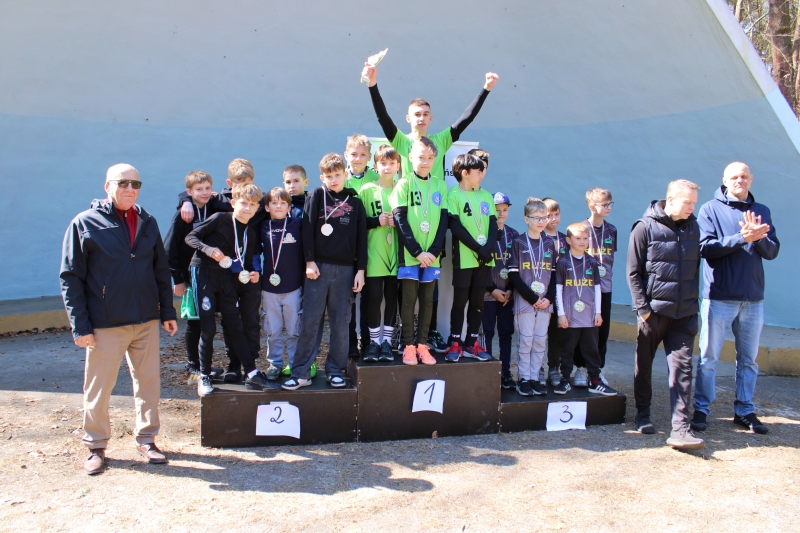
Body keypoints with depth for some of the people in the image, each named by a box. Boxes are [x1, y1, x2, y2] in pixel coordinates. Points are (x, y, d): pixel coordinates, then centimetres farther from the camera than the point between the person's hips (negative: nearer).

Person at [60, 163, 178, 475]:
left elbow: (161, 270, 13)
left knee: (149, 383, 10)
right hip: (105, 325, -4)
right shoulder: (85, 224, -5)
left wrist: (167, 311, 8)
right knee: (98, 390, 6)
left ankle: (146, 439, 26)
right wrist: (80, 325, -11)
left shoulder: (147, 223, 8)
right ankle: (96, 446, 24)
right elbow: (70, 277, -6)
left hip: (146, 322, 4)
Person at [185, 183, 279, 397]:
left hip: (227, 279, 5)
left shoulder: (251, 233, 7)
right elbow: (190, 237, -8)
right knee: (208, 328, -4)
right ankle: (204, 377, 10)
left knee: (236, 327, 7)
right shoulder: (219, 219, -8)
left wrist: (251, 273, -9)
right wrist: (208, 249, -25)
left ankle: (252, 375, 9)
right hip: (204, 273, -5)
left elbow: (246, 263, 12)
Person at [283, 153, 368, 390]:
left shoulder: (355, 202, 8)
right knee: (310, 321, -1)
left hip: (345, 269, 1)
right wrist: (309, 261, -8)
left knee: (340, 322, 5)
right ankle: (301, 372, 4)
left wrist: (360, 270, 2)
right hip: (319, 266, -1)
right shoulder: (317, 195, 5)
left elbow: (361, 237, 7)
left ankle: (335, 370, 15)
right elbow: (307, 229, 0)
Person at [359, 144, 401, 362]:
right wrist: (377, 221, -13)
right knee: (374, 297, -1)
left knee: (392, 297, 5)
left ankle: (387, 342, 15)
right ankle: (374, 342, 11)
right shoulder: (367, 190, 2)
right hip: (374, 254, -2)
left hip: (396, 253, 2)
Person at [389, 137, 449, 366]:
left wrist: (434, 251, -8)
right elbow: (400, 219, -7)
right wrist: (417, 251, -14)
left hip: (432, 255, 3)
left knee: (427, 301, 7)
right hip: (409, 254, -3)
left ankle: (422, 344, 15)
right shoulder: (404, 183, 0)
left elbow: (443, 221, 5)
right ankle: (409, 346, 9)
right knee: (408, 300, 1)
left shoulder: (440, 186, 9)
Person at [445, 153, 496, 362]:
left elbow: (493, 224, 7)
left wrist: (489, 248, -11)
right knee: (460, 301, 0)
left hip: (485, 258, 5)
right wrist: (478, 249, -15)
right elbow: (455, 227, -12)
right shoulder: (454, 194, -4)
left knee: (478, 301, 8)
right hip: (464, 258, -5)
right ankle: (455, 344, 8)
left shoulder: (486, 195, 12)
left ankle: (471, 343, 16)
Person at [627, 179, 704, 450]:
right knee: (644, 365, 10)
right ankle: (643, 415, 28)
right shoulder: (646, 227, -6)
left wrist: (694, 300, 11)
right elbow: (633, 272, -7)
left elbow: (696, 266, 17)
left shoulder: (692, 227, 8)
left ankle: (680, 429, -4)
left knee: (682, 368, -3)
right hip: (654, 310, -3)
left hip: (685, 313, 3)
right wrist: (643, 308, -12)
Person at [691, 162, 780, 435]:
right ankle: (701, 410, 9)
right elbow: (706, 247, -12)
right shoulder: (711, 209, 0)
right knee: (708, 358, 1)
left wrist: (758, 237, -16)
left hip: (753, 298, 4)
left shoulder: (762, 212, 11)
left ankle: (745, 411, 21)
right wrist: (742, 238, -21)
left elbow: (772, 251, 3)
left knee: (749, 359, 10)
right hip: (719, 296, -4)